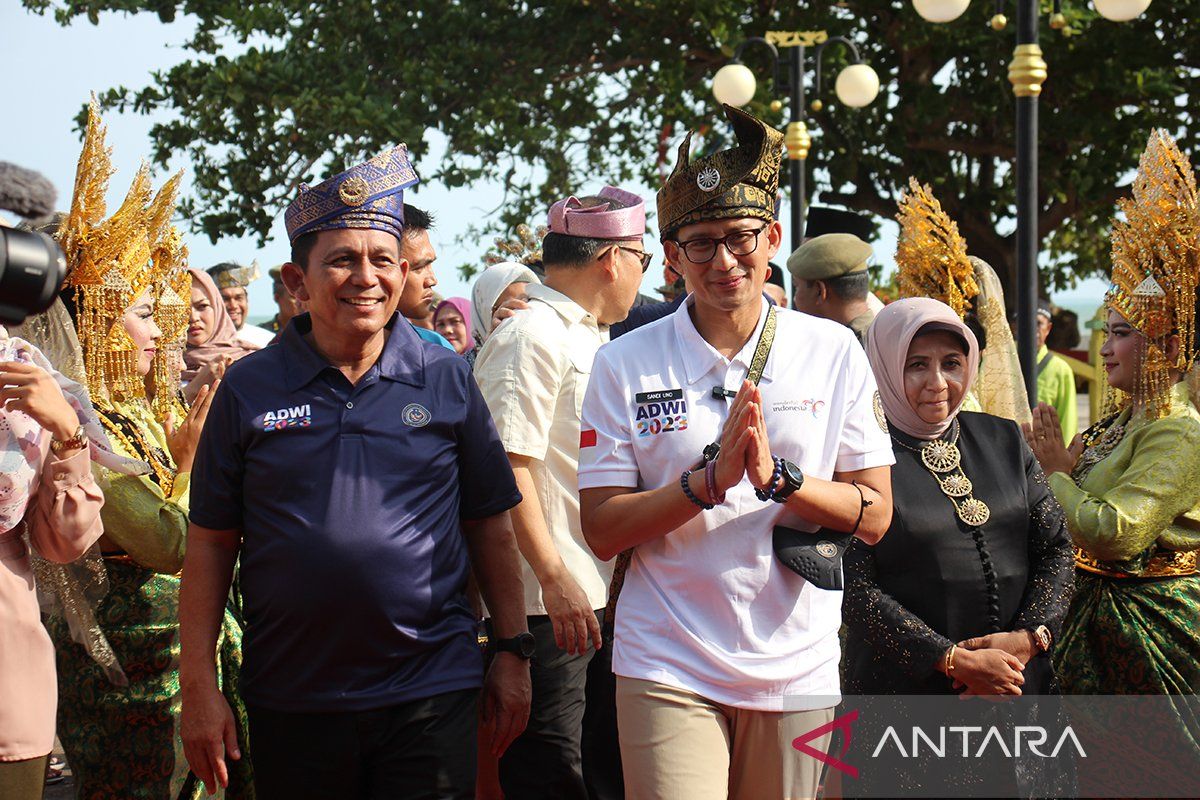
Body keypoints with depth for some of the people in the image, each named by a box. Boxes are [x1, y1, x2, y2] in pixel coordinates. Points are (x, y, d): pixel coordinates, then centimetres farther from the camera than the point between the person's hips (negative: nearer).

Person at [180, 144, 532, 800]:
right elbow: (210, 543, 4)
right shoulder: (249, 388, 3)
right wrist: (197, 686, -1)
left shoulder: (447, 381, 5)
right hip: (291, 707, 0)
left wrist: (513, 652, 6)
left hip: (430, 697, 0)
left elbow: (490, 525, 10)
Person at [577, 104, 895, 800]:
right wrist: (709, 480, -18)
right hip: (667, 669, -2)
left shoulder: (834, 353, 3)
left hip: (796, 664, 2)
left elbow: (875, 516, 1)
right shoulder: (625, 365, 0)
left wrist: (778, 476, -16)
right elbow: (603, 529, -4)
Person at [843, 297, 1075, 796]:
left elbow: (1056, 548, 10)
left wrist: (1029, 635, -8)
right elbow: (856, 590, -13)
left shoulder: (1002, 440, 11)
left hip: (1019, 693, 5)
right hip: (904, 695, -5)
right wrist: (954, 661, -16)